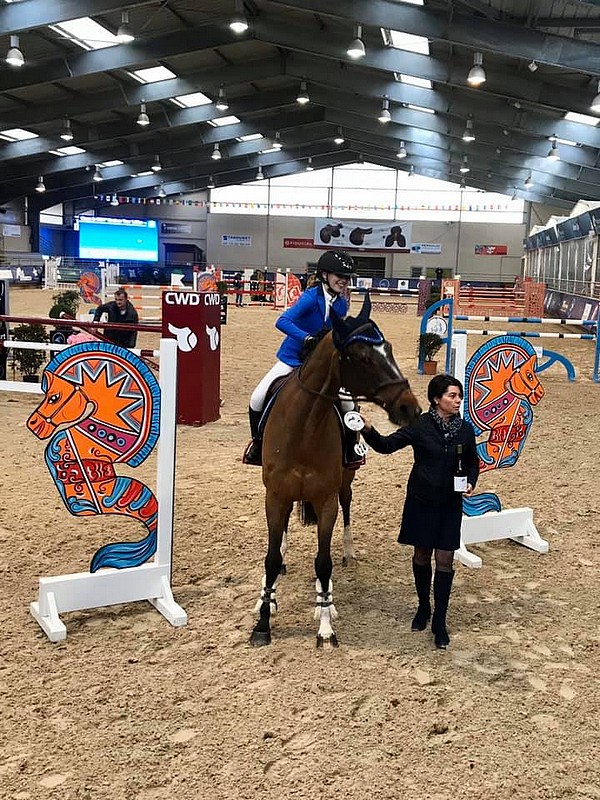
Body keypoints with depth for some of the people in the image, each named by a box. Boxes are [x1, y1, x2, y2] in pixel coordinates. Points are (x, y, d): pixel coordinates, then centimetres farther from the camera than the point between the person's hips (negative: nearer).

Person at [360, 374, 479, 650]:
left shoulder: (465, 429, -3)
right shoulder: (420, 426, -10)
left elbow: (472, 463, 11)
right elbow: (386, 445, -14)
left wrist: (471, 482, -9)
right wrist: (369, 430, -32)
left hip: (450, 505, 1)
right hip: (421, 502, -1)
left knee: (444, 561, 1)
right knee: (421, 557, 13)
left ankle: (439, 621, 12)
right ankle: (423, 608, 34)